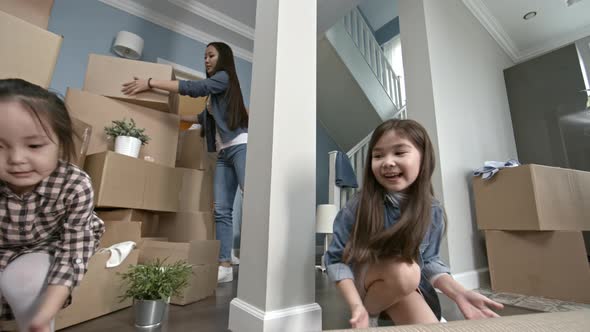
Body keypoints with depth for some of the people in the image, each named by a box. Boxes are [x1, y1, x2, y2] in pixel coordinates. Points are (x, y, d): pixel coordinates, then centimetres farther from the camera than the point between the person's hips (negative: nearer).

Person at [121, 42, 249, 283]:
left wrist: (150, 83, -10)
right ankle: (225, 266, 0)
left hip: (241, 147, -8)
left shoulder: (224, 77, 2)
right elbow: (206, 118, 30)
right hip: (223, 153, 8)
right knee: (221, 210, -2)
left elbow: (194, 88, -12)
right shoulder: (214, 89, 25)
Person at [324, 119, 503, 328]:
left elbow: (429, 261, 1)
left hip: (410, 290, 3)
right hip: (364, 282, -2)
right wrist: (356, 305, -29)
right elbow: (336, 259, -17)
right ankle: (368, 316, -4)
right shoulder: (358, 206, -22)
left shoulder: (433, 211, -11)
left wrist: (459, 294, -15)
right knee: (404, 271, -32)